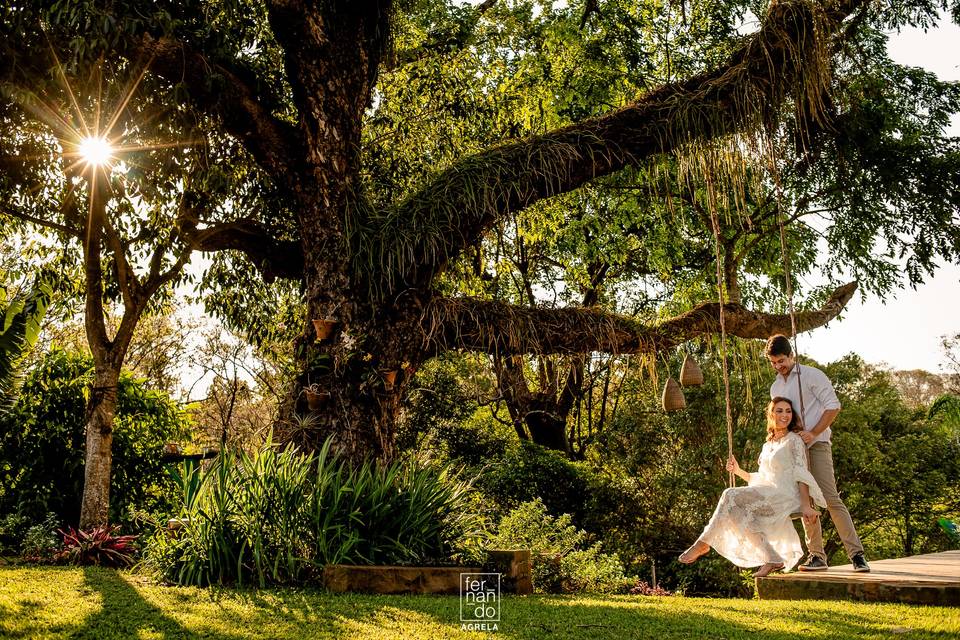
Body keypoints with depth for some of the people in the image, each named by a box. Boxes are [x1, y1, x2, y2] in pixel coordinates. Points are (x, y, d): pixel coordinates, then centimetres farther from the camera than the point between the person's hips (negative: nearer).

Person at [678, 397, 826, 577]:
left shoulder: (794, 440, 1)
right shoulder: (767, 446, 23)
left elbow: (801, 474, -9)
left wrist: (806, 505, -21)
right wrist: (739, 471, 11)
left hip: (787, 495, -8)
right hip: (769, 497, 8)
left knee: (732, 496, -20)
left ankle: (703, 543, -13)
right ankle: (772, 560, -12)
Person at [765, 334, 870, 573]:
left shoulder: (811, 375, -2)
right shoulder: (775, 387, 18)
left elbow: (833, 406, -8)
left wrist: (813, 433, -16)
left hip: (816, 445, -6)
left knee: (831, 498, -13)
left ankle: (856, 554, -12)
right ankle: (816, 555, 8)